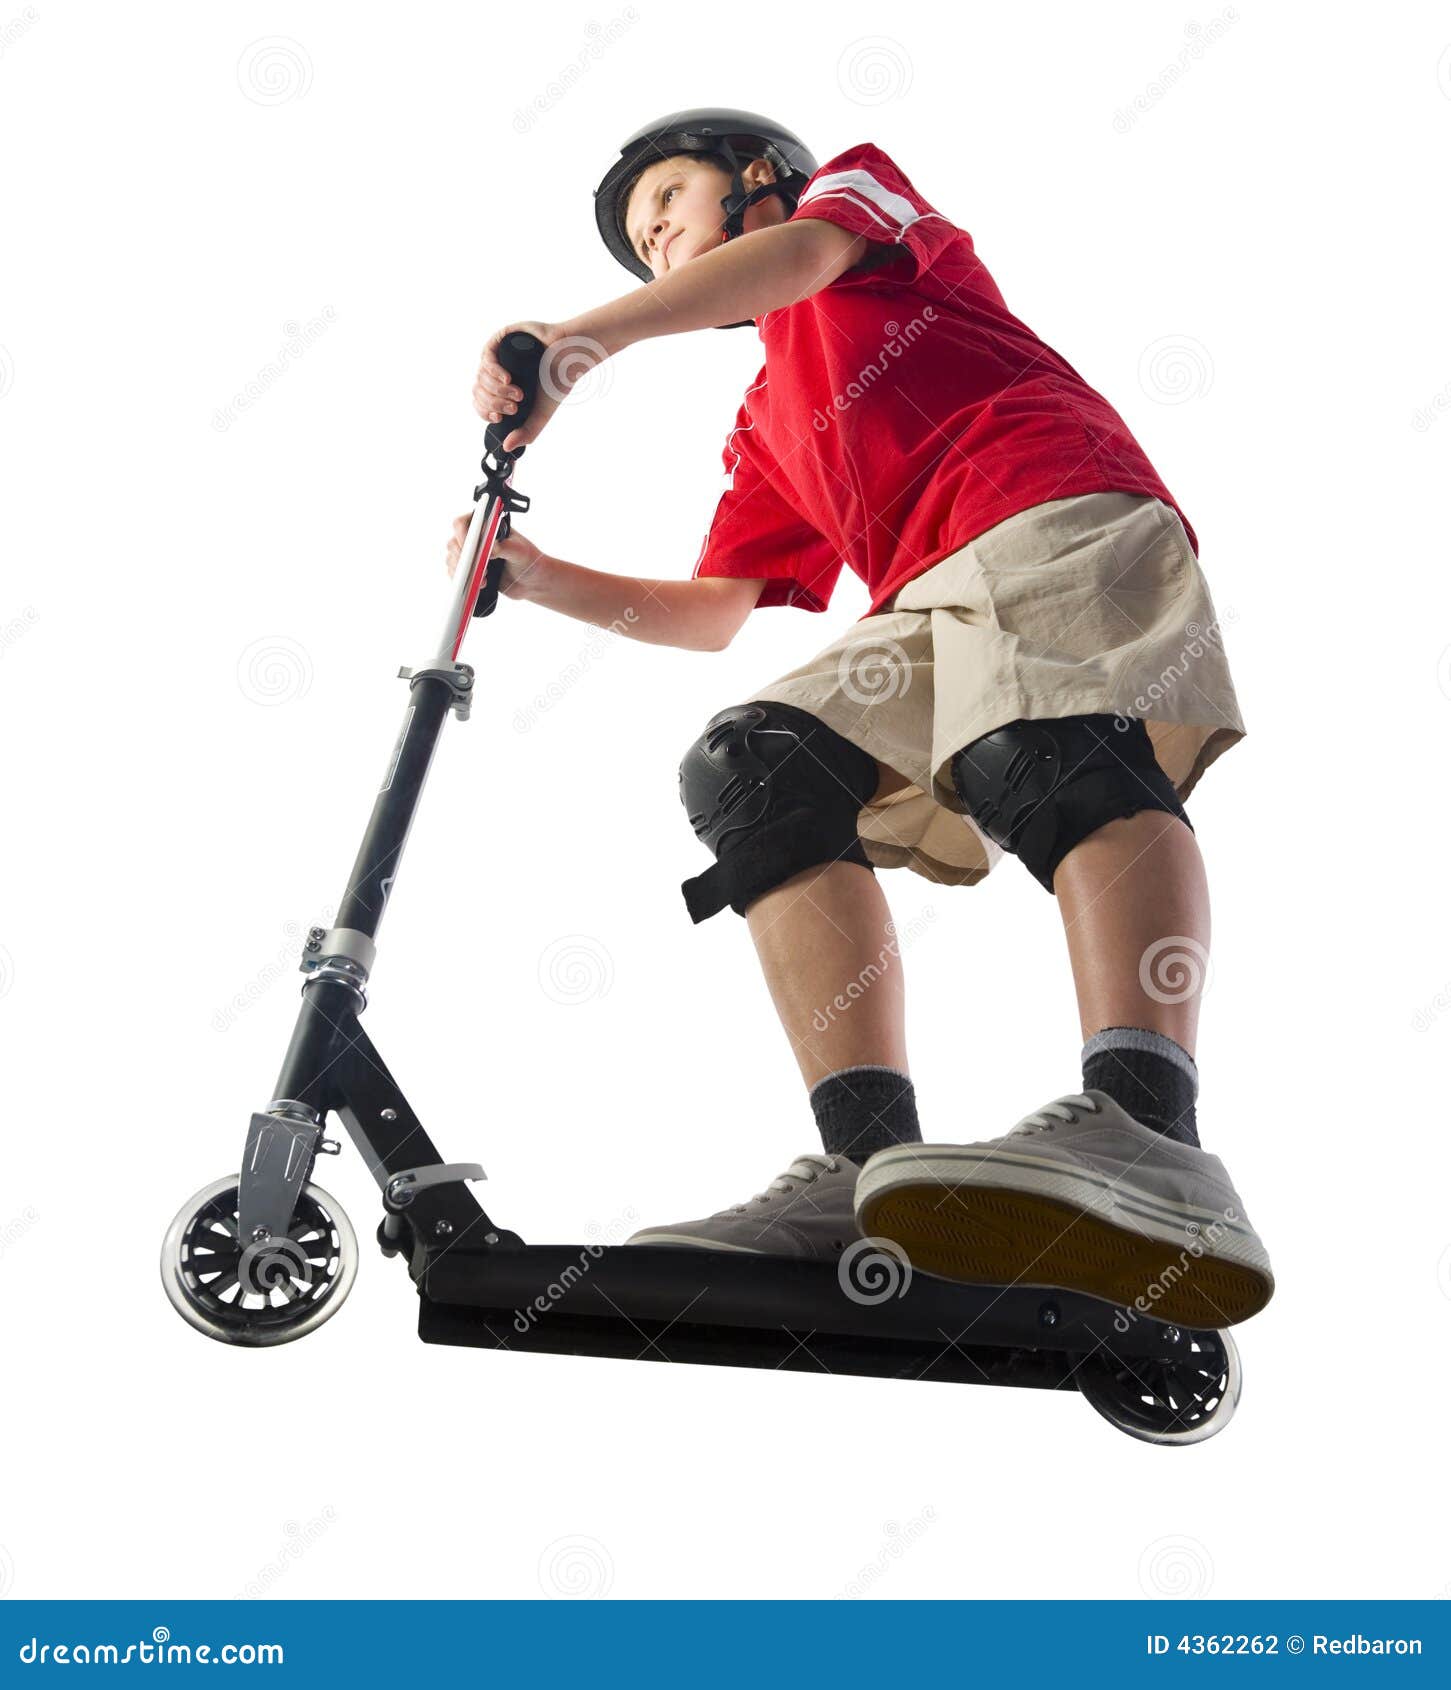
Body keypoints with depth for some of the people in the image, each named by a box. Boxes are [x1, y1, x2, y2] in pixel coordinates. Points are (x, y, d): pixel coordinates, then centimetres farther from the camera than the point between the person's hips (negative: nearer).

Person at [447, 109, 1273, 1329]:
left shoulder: (853, 183, 23)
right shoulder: (767, 420, 36)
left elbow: (801, 253, -3)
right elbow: (712, 614, 27)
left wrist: (584, 338, -14)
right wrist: (540, 578, 15)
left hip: (1057, 509, -6)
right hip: (933, 609, 7)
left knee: (1049, 744, -35)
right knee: (751, 763, -16)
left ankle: (1143, 1140, -57)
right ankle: (874, 1168, -33)